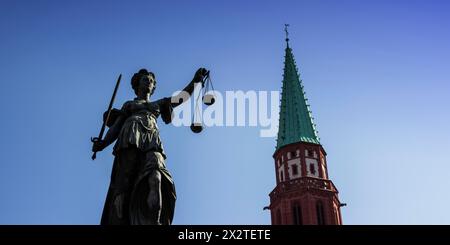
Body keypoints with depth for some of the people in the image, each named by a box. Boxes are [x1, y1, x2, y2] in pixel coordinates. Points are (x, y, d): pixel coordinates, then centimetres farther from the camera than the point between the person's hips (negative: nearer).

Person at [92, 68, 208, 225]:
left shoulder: (158, 104, 37)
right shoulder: (128, 104, 30)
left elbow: (182, 97, 25)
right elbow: (116, 126, 17)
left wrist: (195, 80, 10)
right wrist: (103, 143, -2)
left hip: (152, 140, 0)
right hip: (130, 138, 0)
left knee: (155, 170, -31)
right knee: (123, 182, -20)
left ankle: (155, 221, -52)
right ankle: (119, 221, -31)